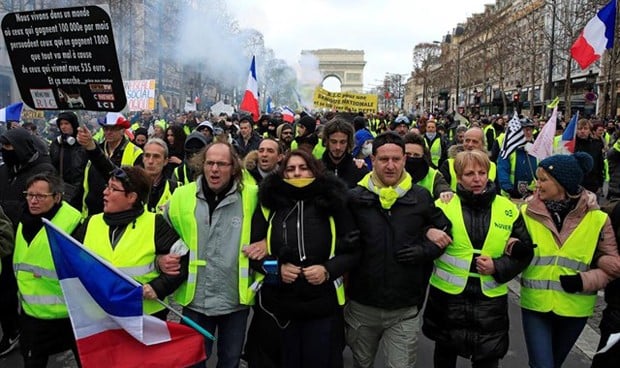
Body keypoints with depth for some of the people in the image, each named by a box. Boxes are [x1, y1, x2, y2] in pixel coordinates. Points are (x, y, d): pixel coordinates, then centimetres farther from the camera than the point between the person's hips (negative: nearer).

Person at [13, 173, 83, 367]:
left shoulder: (73, 221, -22)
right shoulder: (26, 220, 4)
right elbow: (19, 261, 18)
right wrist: (23, 293, 21)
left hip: (70, 310, -6)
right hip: (32, 311, 7)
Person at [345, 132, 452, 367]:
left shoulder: (421, 197, -2)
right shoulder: (355, 197, -5)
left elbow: (444, 233, 8)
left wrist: (424, 251, -10)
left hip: (405, 310, 0)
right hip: (362, 306, 1)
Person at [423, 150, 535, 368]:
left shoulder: (508, 209, 0)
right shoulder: (444, 206, -6)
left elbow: (525, 252, 5)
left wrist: (498, 267, -11)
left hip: (490, 301, 1)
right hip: (447, 297, -1)